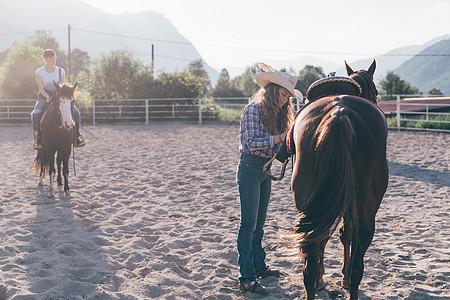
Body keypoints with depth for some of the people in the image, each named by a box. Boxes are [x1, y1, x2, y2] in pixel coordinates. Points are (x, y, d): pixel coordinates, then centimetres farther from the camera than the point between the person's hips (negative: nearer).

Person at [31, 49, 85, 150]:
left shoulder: (60, 71, 10)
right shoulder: (39, 72, 3)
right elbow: (40, 88, -6)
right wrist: (47, 97, -25)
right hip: (44, 98, -2)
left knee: (76, 112, -19)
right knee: (36, 114, -33)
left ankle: (77, 134, -4)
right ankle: (37, 138, -24)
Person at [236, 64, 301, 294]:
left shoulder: (276, 113, 14)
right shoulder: (254, 109, -11)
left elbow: (275, 147, 13)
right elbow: (252, 142, -19)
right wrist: (280, 137, -22)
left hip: (265, 170, 8)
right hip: (250, 169, -8)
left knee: (259, 222, 16)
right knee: (248, 223, -7)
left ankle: (259, 266, 27)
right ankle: (246, 278, -4)